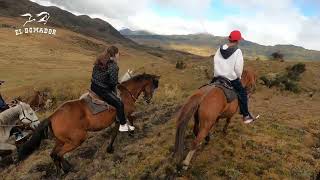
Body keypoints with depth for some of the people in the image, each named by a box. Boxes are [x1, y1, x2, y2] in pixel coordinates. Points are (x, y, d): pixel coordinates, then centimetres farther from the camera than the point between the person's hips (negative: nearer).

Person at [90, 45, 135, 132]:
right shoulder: (113, 66, -21)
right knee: (119, 104, -3)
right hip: (102, 90, -10)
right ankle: (123, 125, 8)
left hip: (93, 86, 10)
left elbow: (94, 74, 12)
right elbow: (113, 82, -21)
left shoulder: (99, 61, 5)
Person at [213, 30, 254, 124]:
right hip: (232, 79, -4)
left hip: (218, 78, 5)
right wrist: (238, 77, 3)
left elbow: (215, 62, 4)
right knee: (243, 94, 12)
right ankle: (246, 116, 18)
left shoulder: (220, 49, 2)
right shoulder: (237, 51, -12)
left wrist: (219, 73, 14)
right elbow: (238, 68, -14)